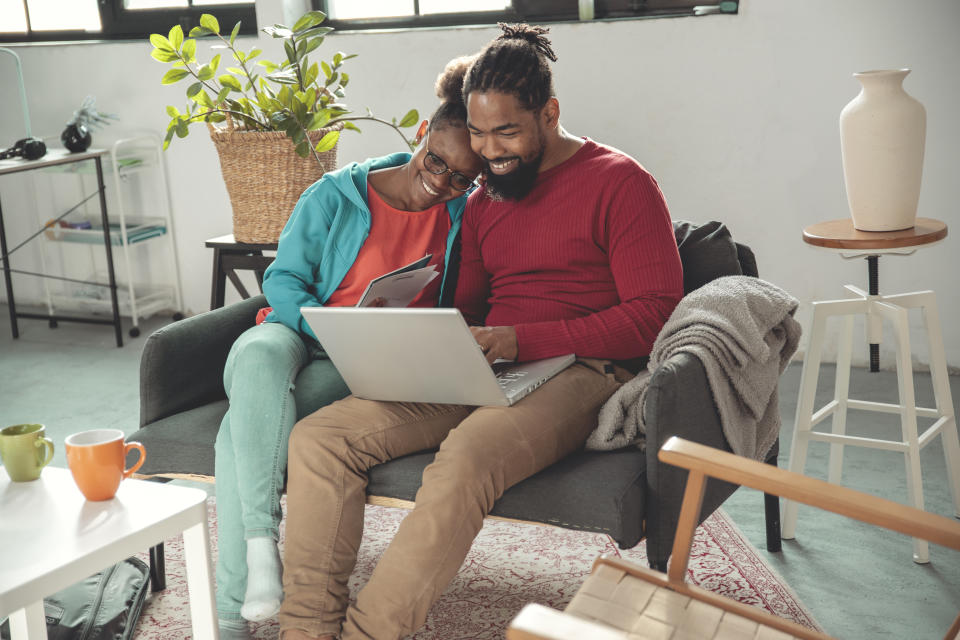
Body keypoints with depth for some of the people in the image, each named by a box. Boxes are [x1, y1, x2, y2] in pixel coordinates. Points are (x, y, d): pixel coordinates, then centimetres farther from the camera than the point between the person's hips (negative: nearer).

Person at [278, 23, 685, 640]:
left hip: (575, 371, -7)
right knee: (318, 437, -12)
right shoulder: (484, 200, 21)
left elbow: (653, 315, -10)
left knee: (462, 464, -38)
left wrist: (523, 339, -18)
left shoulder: (621, 183, -1)